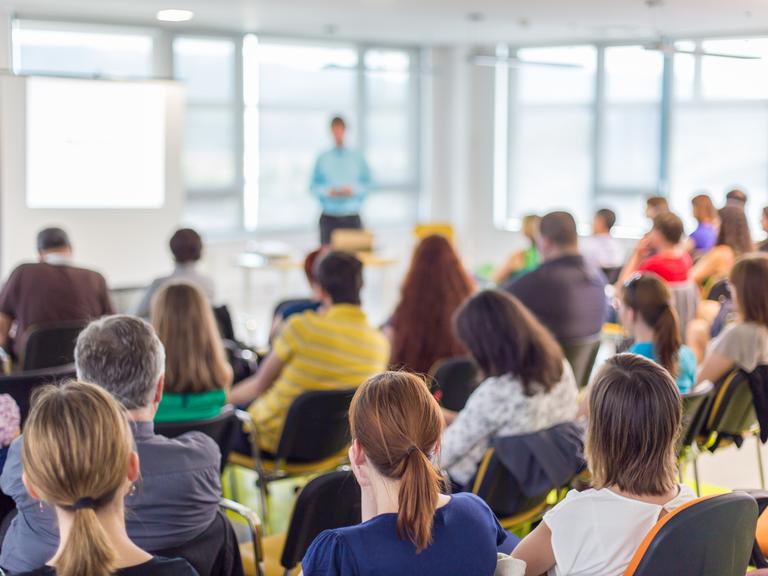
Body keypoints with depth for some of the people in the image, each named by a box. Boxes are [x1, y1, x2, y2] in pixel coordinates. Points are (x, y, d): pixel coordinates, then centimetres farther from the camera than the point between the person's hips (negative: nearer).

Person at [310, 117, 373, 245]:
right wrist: (329, 192, -13)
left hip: (352, 218, 0)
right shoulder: (323, 159, 4)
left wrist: (352, 191, -12)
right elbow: (315, 187, 5)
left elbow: (367, 184, 5)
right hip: (329, 218, 0)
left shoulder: (357, 158, 4)